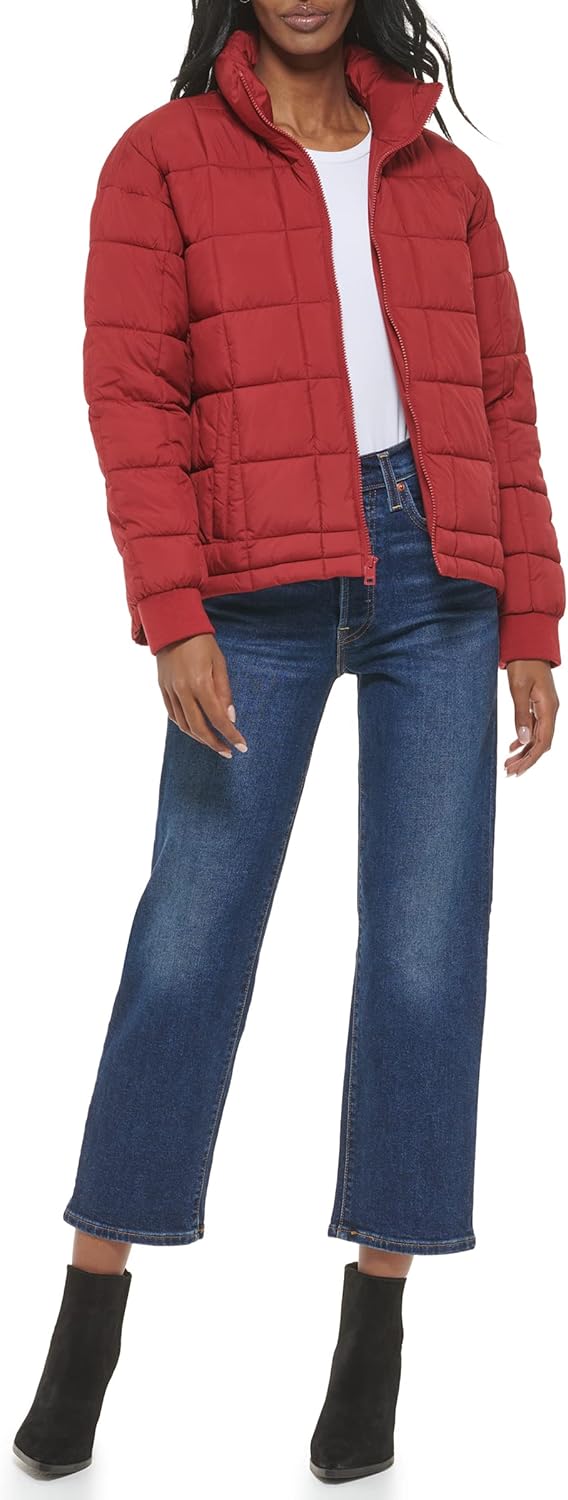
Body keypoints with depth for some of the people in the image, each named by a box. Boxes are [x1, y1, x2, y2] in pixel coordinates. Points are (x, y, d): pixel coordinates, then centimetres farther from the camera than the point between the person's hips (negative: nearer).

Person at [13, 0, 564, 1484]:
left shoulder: (439, 174, 16)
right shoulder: (161, 160, 7)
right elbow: (134, 396, -2)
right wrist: (172, 619, -13)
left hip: (439, 581, 3)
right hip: (263, 589, -3)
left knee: (427, 946, 0)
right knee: (191, 933, -2)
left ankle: (378, 1313, 11)